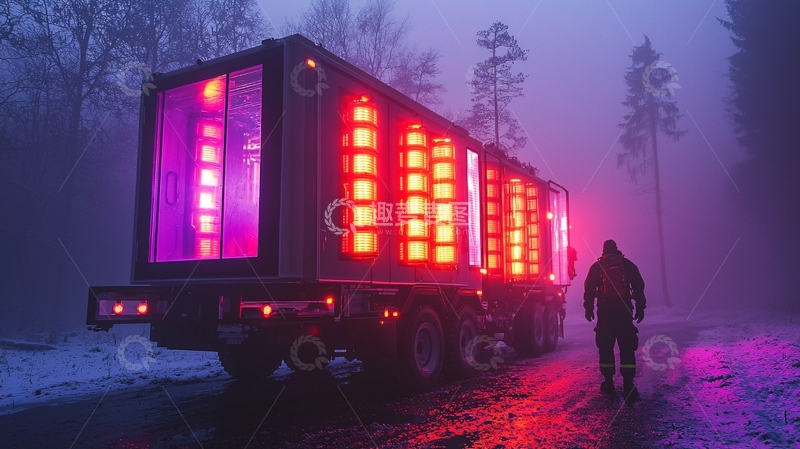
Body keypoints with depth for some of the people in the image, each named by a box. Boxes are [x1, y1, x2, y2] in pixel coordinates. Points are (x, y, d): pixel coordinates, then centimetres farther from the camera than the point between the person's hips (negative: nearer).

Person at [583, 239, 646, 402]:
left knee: (606, 348, 8)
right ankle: (628, 386, -7)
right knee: (627, 348, 0)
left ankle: (609, 384, 12)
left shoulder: (596, 267, 5)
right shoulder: (628, 265, 7)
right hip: (624, 311, 0)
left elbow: (589, 289, 2)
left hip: (604, 312, 0)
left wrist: (588, 308, 9)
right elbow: (639, 287, 5)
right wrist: (640, 308, 11)